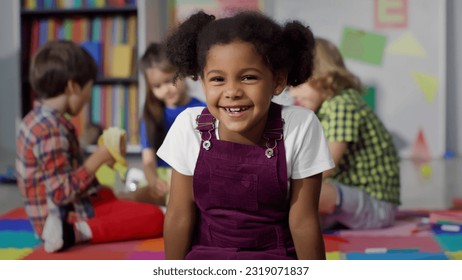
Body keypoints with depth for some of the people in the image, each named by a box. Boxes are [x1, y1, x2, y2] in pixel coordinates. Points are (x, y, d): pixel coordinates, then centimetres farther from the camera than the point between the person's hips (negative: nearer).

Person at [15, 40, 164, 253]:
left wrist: (101, 157, 7)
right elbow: (62, 193, -28)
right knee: (154, 218, -15)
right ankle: (75, 232, -25)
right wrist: (99, 158, -22)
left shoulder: (37, 119, 6)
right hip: (66, 216, -11)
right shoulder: (52, 131, -25)